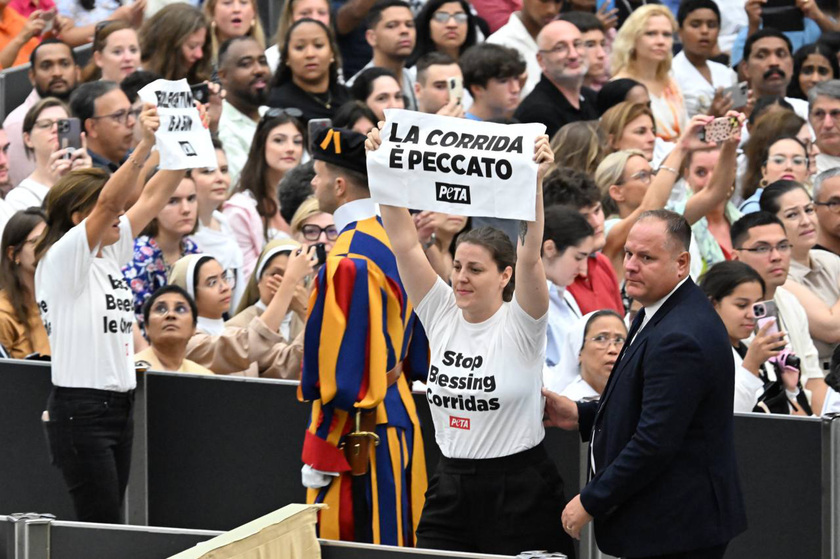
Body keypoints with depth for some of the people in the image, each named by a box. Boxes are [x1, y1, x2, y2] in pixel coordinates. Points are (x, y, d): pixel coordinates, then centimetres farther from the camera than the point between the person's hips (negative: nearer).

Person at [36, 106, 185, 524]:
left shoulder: (110, 254, 12)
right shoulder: (63, 258, -11)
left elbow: (152, 197, 11)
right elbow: (107, 202, -26)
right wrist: (145, 147, -37)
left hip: (118, 406, 9)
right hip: (80, 411, -9)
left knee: (107, 527, 7)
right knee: (101, 533, -10)